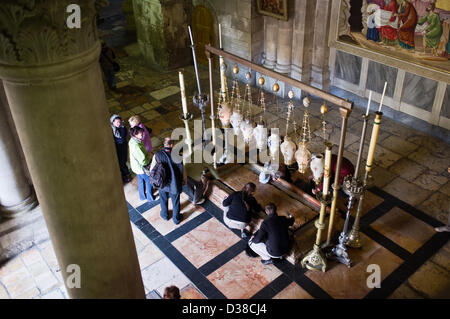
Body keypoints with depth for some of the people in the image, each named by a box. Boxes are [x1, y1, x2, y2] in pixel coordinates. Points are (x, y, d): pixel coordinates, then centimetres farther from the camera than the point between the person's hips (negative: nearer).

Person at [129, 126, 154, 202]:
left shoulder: (132, 141, -9)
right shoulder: (137, 147, -38)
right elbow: (144, 162, -31)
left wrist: (146, 154, -4)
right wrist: (148, 156, -14)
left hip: (136, 166, 8)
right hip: (141, 168, -8)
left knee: (141, 181, 28)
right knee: (149, 181, 16)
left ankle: (142, 196, 48)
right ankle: (150, 198, 36)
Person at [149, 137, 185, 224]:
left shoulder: (157, 156, -22)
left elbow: (152, 170, -9)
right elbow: (183, 170, -14)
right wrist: (184, 181, 5)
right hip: (174, 185, -1)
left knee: (163, 200, 29)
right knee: (176, 202, 22)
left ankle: (164, 215, 53)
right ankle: (176, 219, 43)